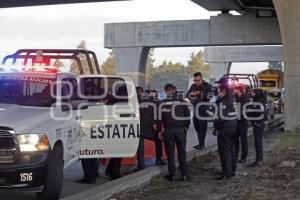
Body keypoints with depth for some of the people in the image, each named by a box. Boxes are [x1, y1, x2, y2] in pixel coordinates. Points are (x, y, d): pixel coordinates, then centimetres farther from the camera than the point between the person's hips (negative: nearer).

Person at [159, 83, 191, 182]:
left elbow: (159, 118, -2)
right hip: (180, 130, 1)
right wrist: (186, 127, 15)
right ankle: (184, 174, 5)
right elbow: (187, 116, 5)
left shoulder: (162, 104, -2)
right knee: (182, 152, 7)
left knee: (170, 153, 4)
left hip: (168, 130, -1)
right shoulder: (182, 102, 3)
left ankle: (172, 174, 5)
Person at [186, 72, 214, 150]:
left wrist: (200, 93, -25)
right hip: (195, 109, 7)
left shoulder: (207, 86, -9)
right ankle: (201, 143, 28)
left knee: (202, 127, -5)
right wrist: (191, 94, -13)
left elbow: (210, 95, -23)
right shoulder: (193, 86, 10)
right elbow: (187, 94, 10)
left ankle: (201, 144, 2)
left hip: (203, 110, -7)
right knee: (196, 126, 14)